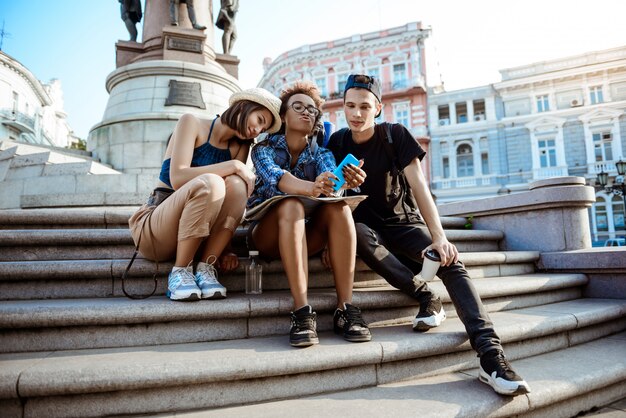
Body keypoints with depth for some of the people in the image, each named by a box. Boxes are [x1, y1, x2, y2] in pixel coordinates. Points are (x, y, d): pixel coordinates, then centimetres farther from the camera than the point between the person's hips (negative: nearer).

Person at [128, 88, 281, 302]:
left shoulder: (240, 146, 10)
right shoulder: (192, 123, -3)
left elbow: (232, 200, -2)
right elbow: (177, 178, -18)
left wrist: (225, 249, -13)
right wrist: (234, 166, -20)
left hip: (198, 238, 4)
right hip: (153, 230, -4)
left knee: (236, 184, -23)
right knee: (209, 183, -32)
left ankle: (205, 269, -21)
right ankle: (180, 272, -20)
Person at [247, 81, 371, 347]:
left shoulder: (321, 153, 7)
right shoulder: (264, 148, -2)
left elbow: (332, 178, -17)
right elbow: (275, 177, -26)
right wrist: (310, 188, -47)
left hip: (308, 236, 3)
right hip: (268, 234, -2)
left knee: (338, 206, -27)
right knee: (291, 206, -34)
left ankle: (346, 309, -30)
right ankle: (302, 313, -40)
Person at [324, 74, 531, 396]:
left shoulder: (395, 135, -5)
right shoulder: (337, 143, 0)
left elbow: (419, 185, -15)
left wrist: (438, 237, -26)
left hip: (404, 222, 0)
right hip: (366, 224, 1)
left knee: (450, 261, -28)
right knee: (358, 234, -37)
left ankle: (490, 354, -34)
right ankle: (426, 296, -25)